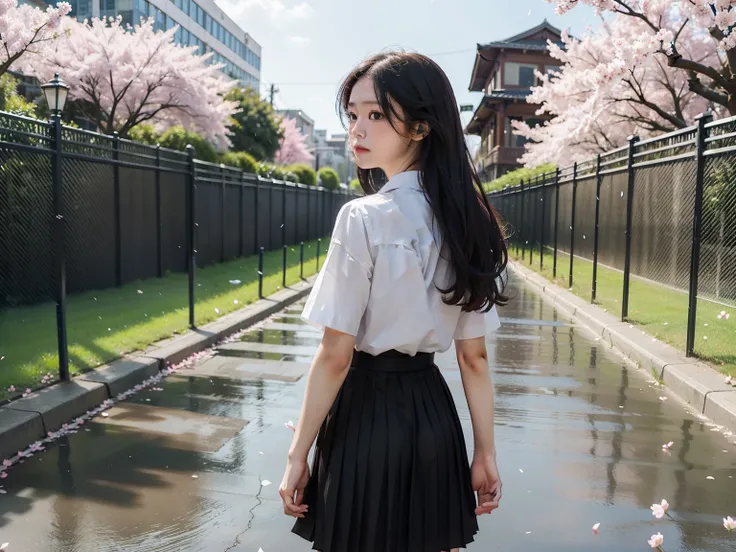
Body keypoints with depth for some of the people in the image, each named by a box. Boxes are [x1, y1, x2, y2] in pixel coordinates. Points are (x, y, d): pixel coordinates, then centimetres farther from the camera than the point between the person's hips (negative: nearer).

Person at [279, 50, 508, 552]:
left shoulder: (363, 217, -18)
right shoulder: (465, 219, 1)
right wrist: (486, 453, 9)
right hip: (433, 411, 6)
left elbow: (335, 356, -17)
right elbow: (475, 357, 3)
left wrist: (298, 454, -8)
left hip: (367, 412, -6)